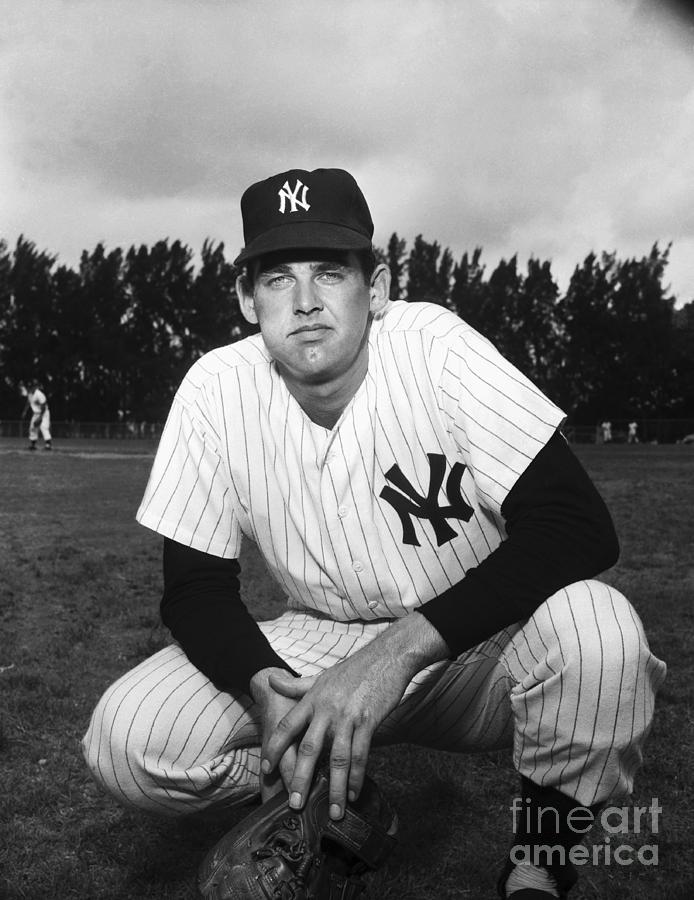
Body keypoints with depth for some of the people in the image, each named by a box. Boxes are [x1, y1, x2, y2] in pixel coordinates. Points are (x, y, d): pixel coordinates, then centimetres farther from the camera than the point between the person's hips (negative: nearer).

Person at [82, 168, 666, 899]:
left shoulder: (433, 345, -19)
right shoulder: (216, 390, -11)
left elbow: (579, 525, -26)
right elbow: (195, 584, -5)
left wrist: (402, 649, -34)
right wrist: (265, 687, -27)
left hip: (471, 642, -1)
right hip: (317, 648, 2)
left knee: (594, 625, -34)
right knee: (128, 738, -20)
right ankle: (336, 814, 8)